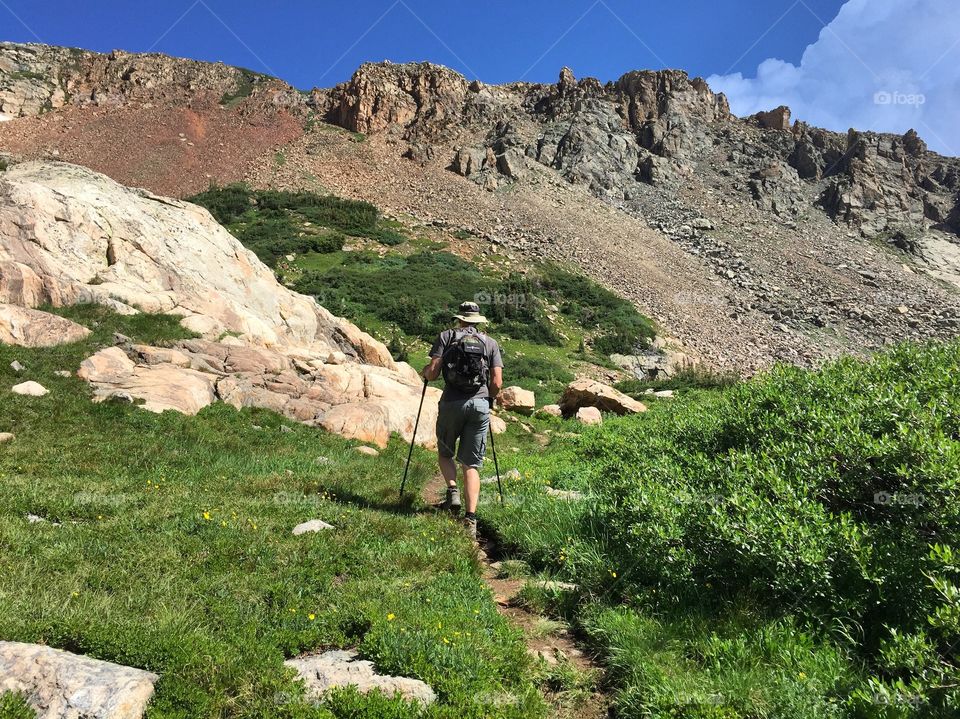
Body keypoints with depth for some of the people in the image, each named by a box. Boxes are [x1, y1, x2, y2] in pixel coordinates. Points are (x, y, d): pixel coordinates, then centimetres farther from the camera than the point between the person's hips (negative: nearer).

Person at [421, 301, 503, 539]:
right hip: (480, 405, 1)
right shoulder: (491, 343, 12)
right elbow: (497, 383, 5)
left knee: (445, 453, 21)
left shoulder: (446, 336, 6)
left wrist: (425, 372, 21)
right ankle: (470, 518, -5)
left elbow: (433, 373, -2)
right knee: (472, 464, 6)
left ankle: (452, 490, -3)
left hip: (451, 403, -1)